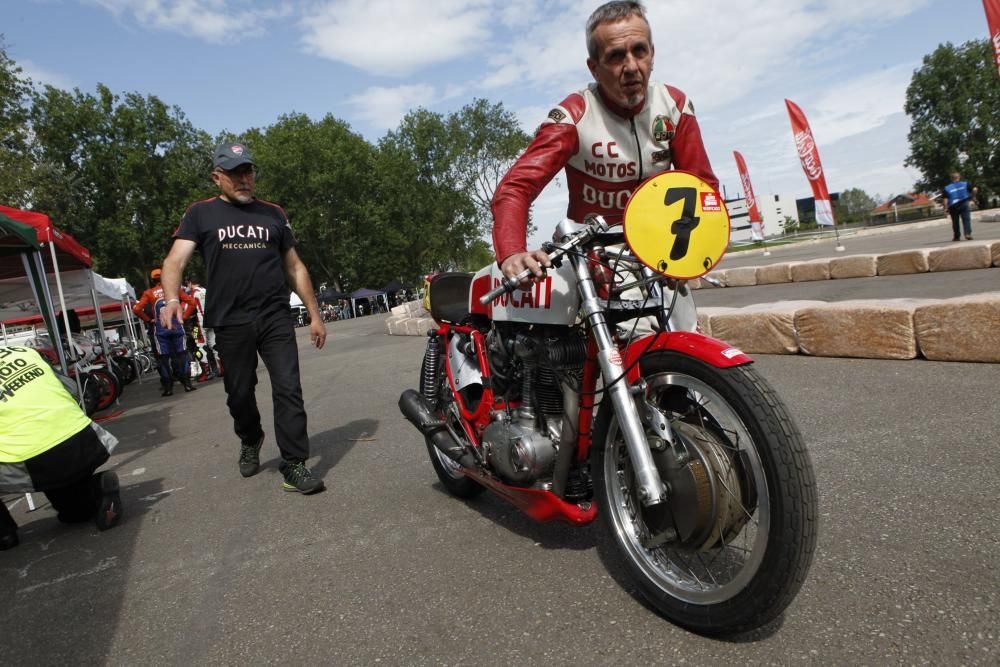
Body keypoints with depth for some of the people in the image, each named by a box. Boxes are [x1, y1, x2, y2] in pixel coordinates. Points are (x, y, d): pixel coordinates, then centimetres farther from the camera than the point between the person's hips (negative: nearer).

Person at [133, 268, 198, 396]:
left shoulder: (149, 293, 6)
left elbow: (137, 309, -6)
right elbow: (192, 302, 3)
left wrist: (149, 320, 5)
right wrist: (184, 316, 6)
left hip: (160, 329, 0)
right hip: (176, 327, 1)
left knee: (163, 358, 6)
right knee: (182, 354, 7)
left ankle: (167, 387, 7)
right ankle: (187, 383, 5)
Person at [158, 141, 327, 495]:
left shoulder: (273, 213, 13)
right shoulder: (201, 214, 7)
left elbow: (294, 267, 15)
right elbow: (175, 260, -6)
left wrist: (315, 315, 10)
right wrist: (171, 299, -26)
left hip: (275, 317, 1)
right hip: (230, 322, 0)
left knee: (288, 389, -9)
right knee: (240, 393, 11)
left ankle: (294, 466, -4)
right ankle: (250, 442, 39)